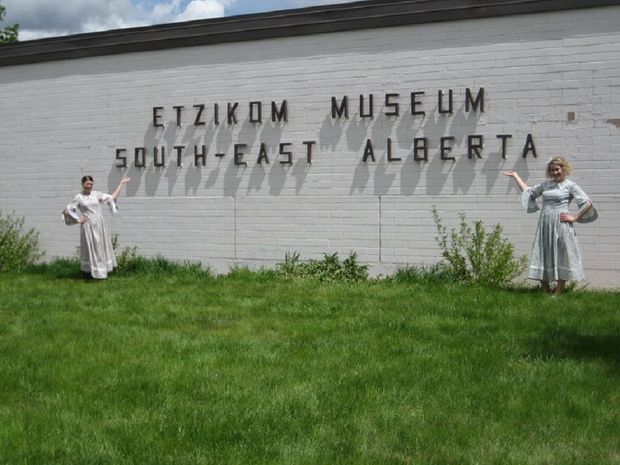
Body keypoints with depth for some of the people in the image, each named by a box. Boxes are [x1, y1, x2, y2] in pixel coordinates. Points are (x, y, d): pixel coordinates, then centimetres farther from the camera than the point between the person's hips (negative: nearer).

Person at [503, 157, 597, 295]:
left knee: (561, 257, -3)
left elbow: (587, 203, -4)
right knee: (543, 256, 2)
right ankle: (546, 291, 11)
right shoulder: (546, 184, 15)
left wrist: (575, 217, -7)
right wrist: (516, 176, 28)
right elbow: (528, 191, 28)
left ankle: (558, 292, 1)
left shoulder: (570, 185, 0)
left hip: (560, 225, -5)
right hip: (545, 225, 5)